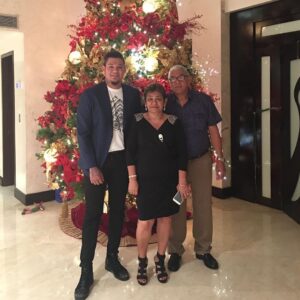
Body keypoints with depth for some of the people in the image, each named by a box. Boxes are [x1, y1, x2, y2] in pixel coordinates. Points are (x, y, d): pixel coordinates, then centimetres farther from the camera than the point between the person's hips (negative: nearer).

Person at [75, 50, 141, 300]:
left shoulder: (133, 94, 3)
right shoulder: (90, 95, -6)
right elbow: (83, 133, -8)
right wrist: (91, 166, -14)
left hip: (122, 159, 4)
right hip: (97, 160, -3)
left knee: (118, 210, 12)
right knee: (93, 214, 0)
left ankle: (112, 258, 29)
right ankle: (86, 270, 11)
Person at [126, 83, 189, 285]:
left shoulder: (174, 123, -1)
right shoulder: (137, 122, -4)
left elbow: (182, 153, 0)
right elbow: (130, 152, -2)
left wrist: (182, 181, -3)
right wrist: (132, 178, -7)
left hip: (169, 180, 2)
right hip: (145, 180, -1)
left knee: (165, 218, 9)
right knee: (145, 222, -1)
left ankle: (160, 260, 27)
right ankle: (142, 262, 20)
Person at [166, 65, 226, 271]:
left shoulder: (203, 100, -3)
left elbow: (213, 130, 1)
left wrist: (220, 158, -3)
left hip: (201, 160, 1)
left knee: (203, 205, 7)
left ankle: (203, 249, 24)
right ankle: (175, 250, 24)